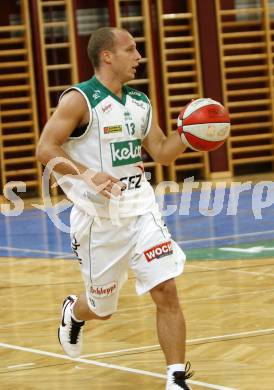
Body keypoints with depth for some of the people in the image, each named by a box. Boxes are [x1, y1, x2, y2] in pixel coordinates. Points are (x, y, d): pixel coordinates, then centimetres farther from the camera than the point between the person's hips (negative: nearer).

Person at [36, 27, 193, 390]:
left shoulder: (140, 102, 9)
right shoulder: (79, 100, -11)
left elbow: (162, 152, 14)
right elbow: (45, 149, -16)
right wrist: (88, 174, -29)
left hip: (140, 210, 4)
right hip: (99, 219, -4)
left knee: (167, 292, -11)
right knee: (103, 308, 11)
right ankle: (73, 313, 48)